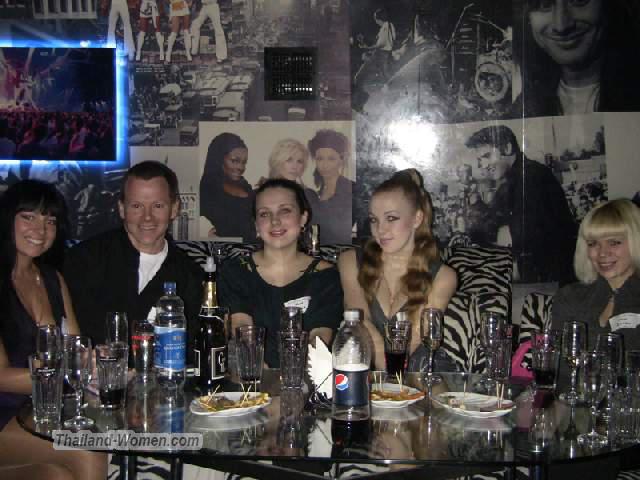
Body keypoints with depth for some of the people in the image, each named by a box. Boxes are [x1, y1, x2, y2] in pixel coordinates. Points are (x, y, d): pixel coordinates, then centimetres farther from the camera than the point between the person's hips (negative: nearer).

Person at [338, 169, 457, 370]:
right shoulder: (351, 262, 8)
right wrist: (387, 367, -20)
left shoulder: (442, 278, 5)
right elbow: (361, 323, -7)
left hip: (422, 370, 0)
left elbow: (415, 336, -5)